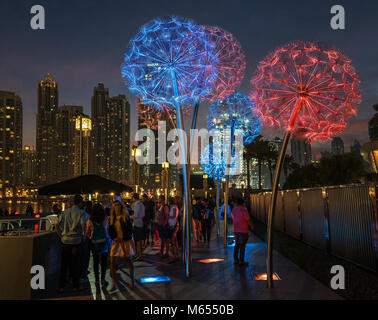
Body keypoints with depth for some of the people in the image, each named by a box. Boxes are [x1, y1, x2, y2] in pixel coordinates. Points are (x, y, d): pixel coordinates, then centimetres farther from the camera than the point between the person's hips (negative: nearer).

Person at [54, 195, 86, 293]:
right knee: (75, 264, 7)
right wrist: (84, 235, -8)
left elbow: (57, 225, 3)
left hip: (65, 240, 4)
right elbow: (83, 224, -22)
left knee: (64, 264, 10)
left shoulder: (66, 211, 6)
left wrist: (61, 236, 10)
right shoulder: (80, 212, -6)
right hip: (76, 241, -4)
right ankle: (76, 286, 16)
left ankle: (61, 287, 15)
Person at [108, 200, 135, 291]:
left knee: (129, 261, 5)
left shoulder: (125, 217, -4)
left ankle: (132, 281, 18)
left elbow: (130, 229, -6)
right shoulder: (112, 218, 7)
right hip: (116, 241, 3)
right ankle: (114, 282, 4)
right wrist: (114, 238, -7)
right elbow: (110, 230, 11)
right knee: (112, 262, -5)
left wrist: (123, 238, -15)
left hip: (126, 240, -3)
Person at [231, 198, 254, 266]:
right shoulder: (244, 210, -17)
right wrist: (252, 226, 3)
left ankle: (235, 259, 21)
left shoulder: (233, 210, 3)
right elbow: (248, 220, -14)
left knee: (236, 245, 16)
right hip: (243, 231, -6)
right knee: (242, 246, 1)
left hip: (235, 230, 6)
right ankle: (241, 261, 6)